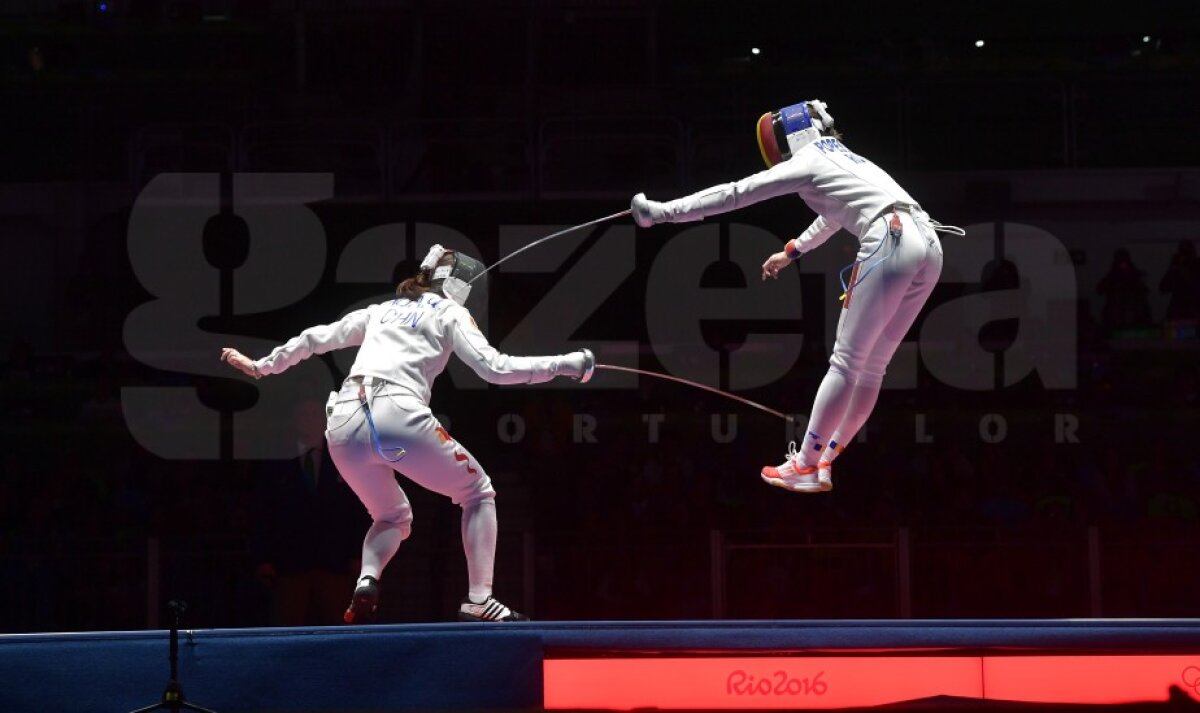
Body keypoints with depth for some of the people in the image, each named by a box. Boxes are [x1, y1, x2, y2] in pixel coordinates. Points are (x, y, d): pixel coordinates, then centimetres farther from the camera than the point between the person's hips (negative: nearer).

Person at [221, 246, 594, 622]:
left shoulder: (381, 311, 31)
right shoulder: (449, 313, 16)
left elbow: (314, 338, 38)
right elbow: (494, 368, 3)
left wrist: (261, 366, 51)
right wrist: (565, 364, 6)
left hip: (344, 425, 5)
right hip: (397, 416, -5)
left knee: (394, 518, 28)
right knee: (478, 494, 17)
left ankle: (366, 584, -3)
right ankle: (478, 601, 2)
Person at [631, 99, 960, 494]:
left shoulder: (806, 161, 9)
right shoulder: (844, 159, 33)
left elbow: (734, 194, 9)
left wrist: (663, 212, 13)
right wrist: (791, 251, 63)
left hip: (890, 245, -8)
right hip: (928, 245, 8)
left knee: (845, 364, -1)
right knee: (870, 368, 14)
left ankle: (806, 467, 2)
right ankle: (824, 459, 20)